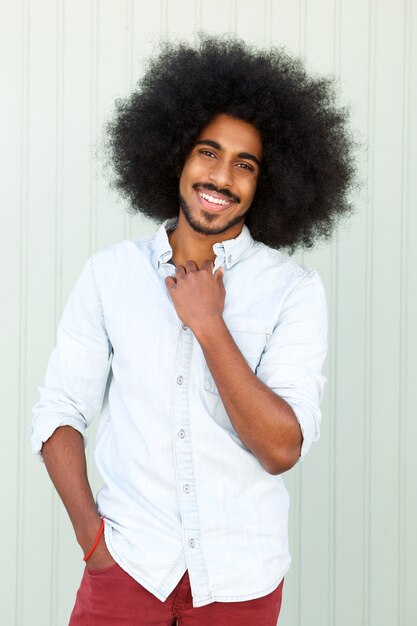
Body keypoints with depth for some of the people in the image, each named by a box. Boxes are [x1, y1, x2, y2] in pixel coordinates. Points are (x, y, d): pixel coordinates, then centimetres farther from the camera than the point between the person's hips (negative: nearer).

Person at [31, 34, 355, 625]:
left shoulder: (295, 289, -7)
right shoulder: (110, 272, -2)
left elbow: (282, 450, -15)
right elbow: (60, 411, 0)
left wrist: (209, 326, -18)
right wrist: (91, 532, -11)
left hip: (241, 576, 0)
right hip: (128, 561, 1)